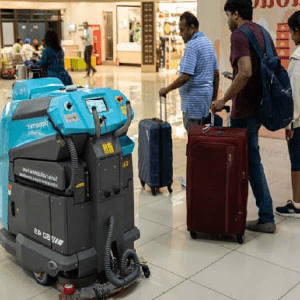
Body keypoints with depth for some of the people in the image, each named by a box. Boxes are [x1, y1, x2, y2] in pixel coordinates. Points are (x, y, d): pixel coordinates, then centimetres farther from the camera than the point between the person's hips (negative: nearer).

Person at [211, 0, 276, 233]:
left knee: (251, 161, 0)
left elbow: (245, 72, -26)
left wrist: (224, 100, -18)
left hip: (245, 110, -9)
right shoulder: (262, 33, 14)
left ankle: (266, 218, 10)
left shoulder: (239, 35, -14)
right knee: (250, 159, 16)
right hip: (259, 106, 9)